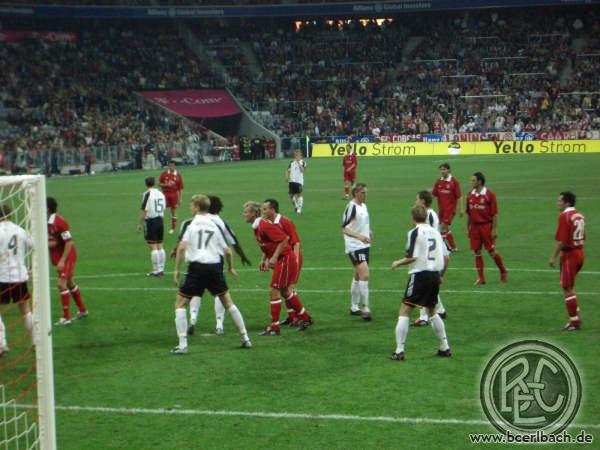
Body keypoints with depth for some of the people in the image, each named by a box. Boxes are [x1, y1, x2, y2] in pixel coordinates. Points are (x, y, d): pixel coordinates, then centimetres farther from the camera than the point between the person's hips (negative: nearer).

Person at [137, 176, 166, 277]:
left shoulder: (147, 194, -12)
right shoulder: (161, 193, 8)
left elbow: (144, 210, -16)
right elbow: (163, 209, 12)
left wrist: (140, 224, -10)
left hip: (150, 221, -7)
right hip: (160, 220, 7)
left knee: (153, 247, -4)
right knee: (160, 246, 12)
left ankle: (156, 271, -4)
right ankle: (161, 269, 15)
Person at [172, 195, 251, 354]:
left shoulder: (191, 224, 0)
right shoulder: (215, 226, 12)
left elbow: (182, 247, -13)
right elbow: (227, 251, 12)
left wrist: (176, 269, -7)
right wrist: (230, 267, 29)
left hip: (197, 266, -4)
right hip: (215, 267, 4)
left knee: (180, 303, 6)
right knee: (227, 302, 19)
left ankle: (182, 344, -6)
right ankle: (245, 339, 21)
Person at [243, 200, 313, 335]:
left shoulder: (264, 225, -21)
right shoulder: (256, 227, 8)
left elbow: (284, 239, -24)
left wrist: (274, 257, -24)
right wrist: (264, 260, 10)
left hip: (285, 258, -10)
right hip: (281, 259, 10)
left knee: (273, 290, -7)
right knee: (284, 291, 18)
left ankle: (274, 327, 0)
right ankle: (306, 319, 31)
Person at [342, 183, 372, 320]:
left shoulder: (364, 206, 11)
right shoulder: (351, 207, -15)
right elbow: (344, 228, -19)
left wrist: (369, 232, 11)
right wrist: (359, 236, -30)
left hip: (364, 245, 9)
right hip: (354, 247, -9)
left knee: (358, 276, 15)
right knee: (364, 274, -17)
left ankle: (354, 307, 24)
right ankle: (365, 308, -16)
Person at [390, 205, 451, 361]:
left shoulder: (415, 232, -8)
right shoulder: (435, 232, 10)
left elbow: (412, 257, -14)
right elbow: (445, 258, 11)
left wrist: (398, 263, 4)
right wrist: (440, 273, 26)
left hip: (420, 274, -6)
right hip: (435, 275, 6)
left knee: (404, 311, -2)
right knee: (432, 311, 23)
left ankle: (399, 351, -8)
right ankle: (444, 348, 24)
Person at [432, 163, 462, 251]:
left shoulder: (454, 182, -8)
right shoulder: (438, 182, 6)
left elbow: (459, 196, -7)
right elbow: (433, 194, 8)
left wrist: (460, 209, -9)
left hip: (450, 208, -6)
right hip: (441, 208, 6)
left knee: (443, 227, -13)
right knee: (445, 229, 10)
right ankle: (453, 247, 21)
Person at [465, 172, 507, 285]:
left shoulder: (489, 195, -8)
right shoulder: (470, 195, 7)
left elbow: (495, 214, -8)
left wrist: (494, 229, -13)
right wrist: (468, 227, 10)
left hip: (486, 226, -5)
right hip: (474, 226, 5)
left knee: (492, 251, -2)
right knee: (477, 252, 4)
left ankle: (503, 272, 20)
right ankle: (480, 278, 10)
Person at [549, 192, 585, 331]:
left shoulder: (564, 216, -16)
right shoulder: (579, 215, 9)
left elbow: (561, 240, -21)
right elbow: (582, 238, 14)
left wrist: (554, 257, -14)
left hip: (569, 255, -8)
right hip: (579, 253, 8)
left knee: (567, 288, 0)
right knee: (569, 287, 20)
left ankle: (574, 321, 2)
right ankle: (576, 317, 22)